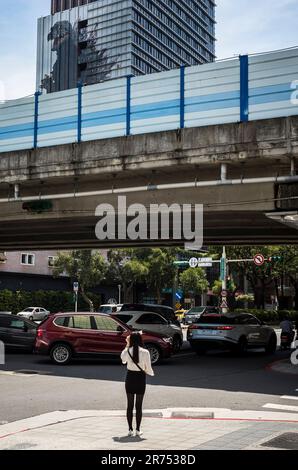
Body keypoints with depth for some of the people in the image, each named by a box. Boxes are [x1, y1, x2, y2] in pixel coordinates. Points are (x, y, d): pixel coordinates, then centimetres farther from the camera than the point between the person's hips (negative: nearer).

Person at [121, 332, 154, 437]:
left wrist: (127, 346, 14)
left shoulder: (127, 351, -9)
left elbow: (123, 360, 15)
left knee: (130, 405, 10)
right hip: (140, 378, -1)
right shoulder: (145, 352, -13)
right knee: (139, 405, 7)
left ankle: (130, 429, 13)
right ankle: (138, 430, 10)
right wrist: (151, 373, 14)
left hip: (130, 378, 1)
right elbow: (148, 369, -9)